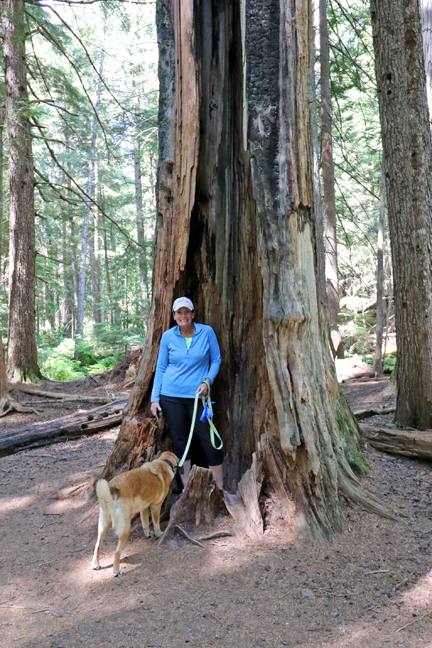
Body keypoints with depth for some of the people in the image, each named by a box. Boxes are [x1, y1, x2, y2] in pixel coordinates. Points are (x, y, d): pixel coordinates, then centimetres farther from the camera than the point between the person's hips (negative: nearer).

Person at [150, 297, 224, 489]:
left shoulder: (207, 332, -3)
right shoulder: (168, 336, 0)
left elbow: (216, 360, 4)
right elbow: (160, 368, 5)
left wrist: (207, 381, -12)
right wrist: (155, 398, 0)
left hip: (197, 395, -1)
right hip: (171, 396, 1)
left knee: (209, 443, -1)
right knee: (179, 443, 8)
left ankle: (220, 489, 15)